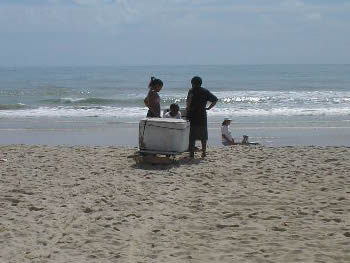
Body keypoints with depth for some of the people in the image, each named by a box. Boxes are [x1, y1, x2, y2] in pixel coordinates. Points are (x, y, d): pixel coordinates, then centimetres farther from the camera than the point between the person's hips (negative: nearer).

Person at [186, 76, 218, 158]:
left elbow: (189, 99, -25)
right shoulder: (205, 91, 7)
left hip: (192, 115, -3)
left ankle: (192, 152, 1)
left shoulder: (192, 90, -5)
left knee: (192, 136, 2)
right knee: (203, 136, 12)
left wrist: (187, 108, -12)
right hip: (202, 116, 4)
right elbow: (215, 100, 6)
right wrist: (208, 108, 9)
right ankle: (204, 152, 13)